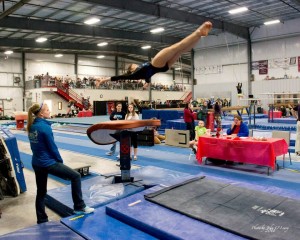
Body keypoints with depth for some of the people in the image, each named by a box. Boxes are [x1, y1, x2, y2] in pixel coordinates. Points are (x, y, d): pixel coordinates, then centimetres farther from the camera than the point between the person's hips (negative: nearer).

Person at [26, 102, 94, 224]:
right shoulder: (45, 127, -19)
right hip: (48, 163, -9)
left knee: (41, 192, 18)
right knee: (76, 176, 3)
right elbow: (52, 146, -16)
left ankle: (41, 219, 30)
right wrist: (60, 160, 0)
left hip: (37, 163, 9)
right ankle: (79, 207, 8)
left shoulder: (31, 126, 6)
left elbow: (35, 145, 13)